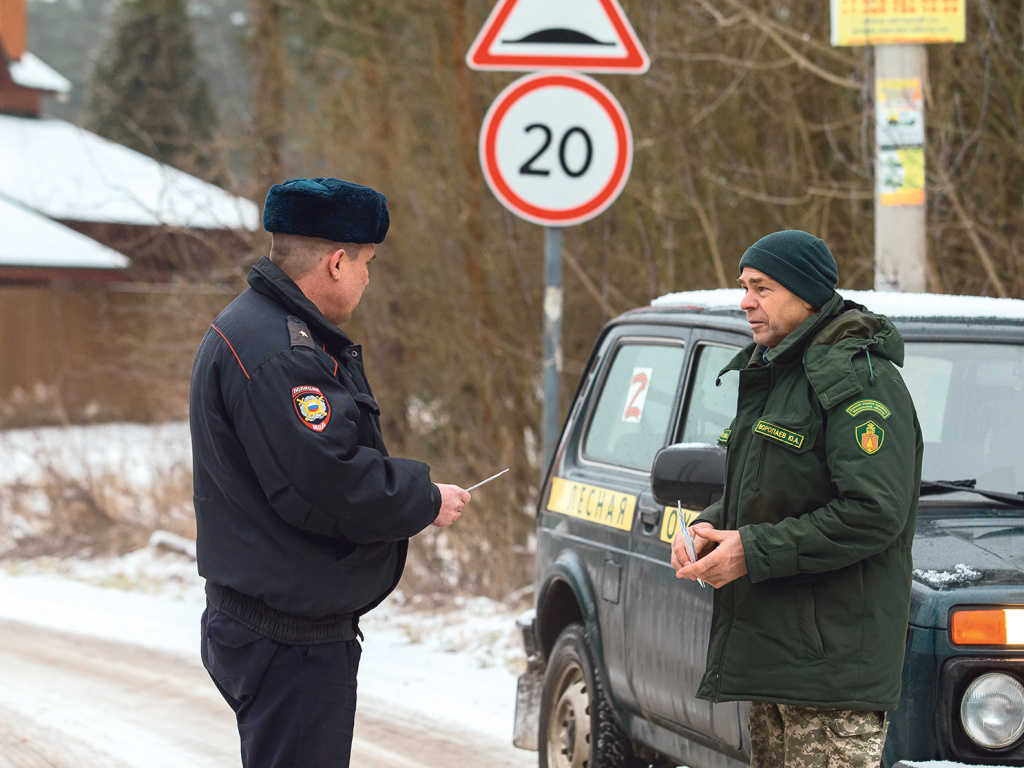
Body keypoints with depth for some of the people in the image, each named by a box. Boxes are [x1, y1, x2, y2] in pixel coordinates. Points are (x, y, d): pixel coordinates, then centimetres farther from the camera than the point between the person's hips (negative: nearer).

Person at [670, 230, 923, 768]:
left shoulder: (859, 381, -14)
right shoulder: (770, 375, 18)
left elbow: (874, 513, -23)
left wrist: (754, 551, -20)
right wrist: (712, 528, 4)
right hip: (769, 649, 10)